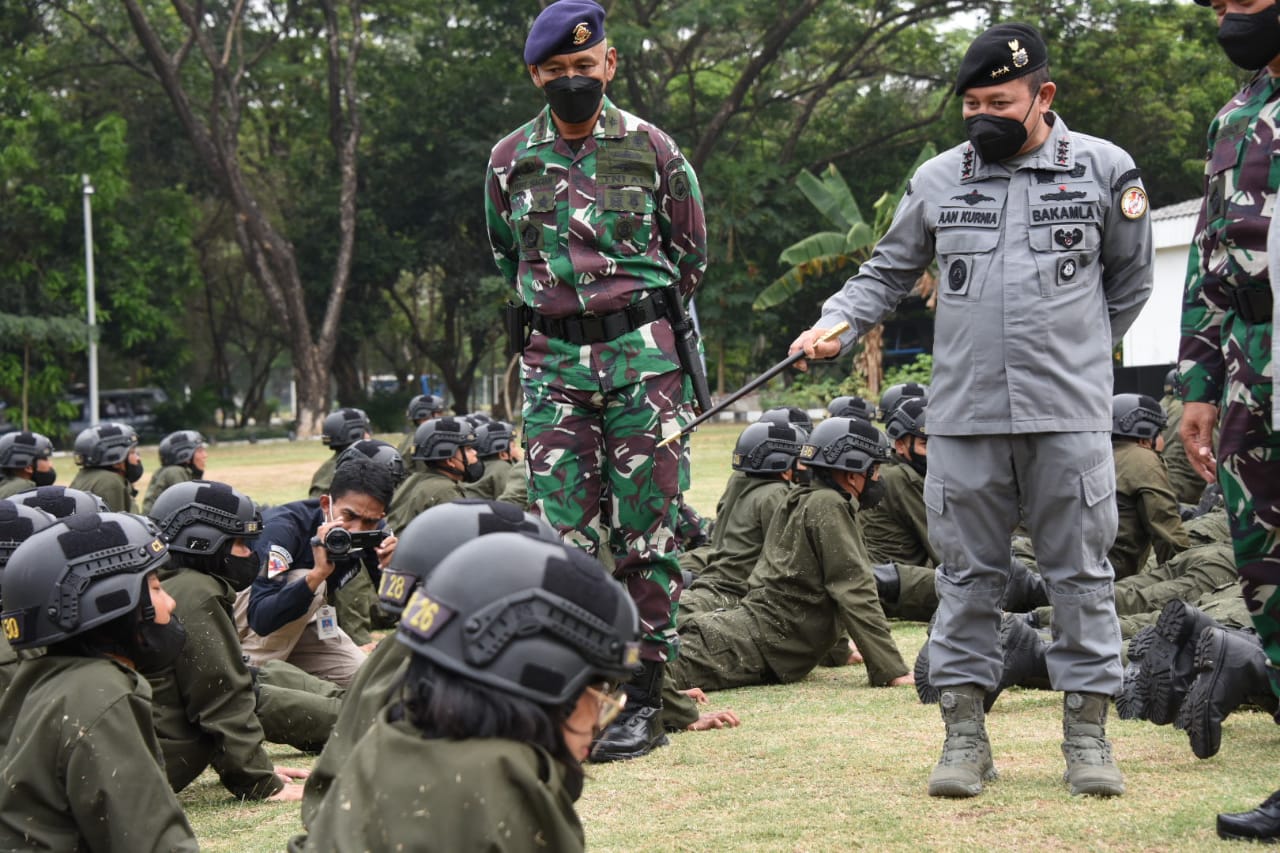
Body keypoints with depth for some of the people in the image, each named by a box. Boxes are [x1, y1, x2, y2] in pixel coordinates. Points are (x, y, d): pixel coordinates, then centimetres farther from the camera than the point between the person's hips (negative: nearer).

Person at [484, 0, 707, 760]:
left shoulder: (651, 149, 0)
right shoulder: (510, 161, 6)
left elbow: (691, 254, 10)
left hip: (644, 356, -2)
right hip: (552, 362, 2)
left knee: (647, 531, -1)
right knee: (567, 535, -1)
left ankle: (646, 699, 4)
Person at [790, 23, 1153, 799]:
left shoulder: (1104, 171, 3)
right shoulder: (938, 180, 8)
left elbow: (1130, 282, 14)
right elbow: (888, 273, 16)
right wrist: (835, 326, 0)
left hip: (1069, 415, -1)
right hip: (964, 416, 2)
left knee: (1080, 571, 2)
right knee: (968, 573, 4)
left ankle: (1088, 733, 10)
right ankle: (965, 734, 11)